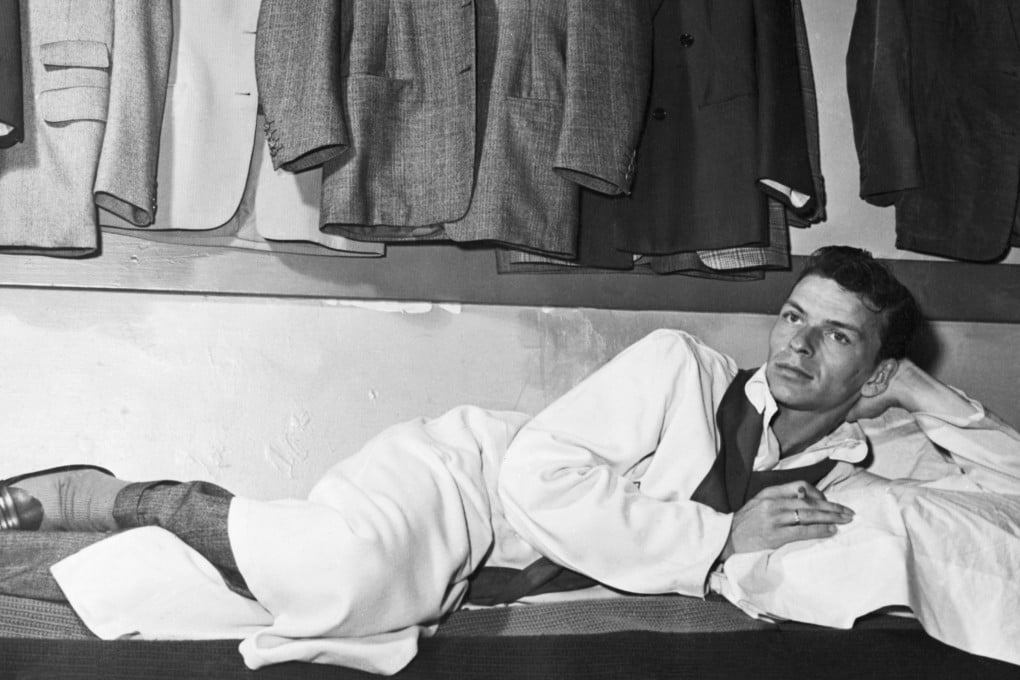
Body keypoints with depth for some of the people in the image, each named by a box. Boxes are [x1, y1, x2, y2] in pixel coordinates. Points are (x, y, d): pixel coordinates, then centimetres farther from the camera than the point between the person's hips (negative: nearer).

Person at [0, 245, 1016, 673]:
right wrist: (719, 538, -21)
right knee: (336, 574, -35)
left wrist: (930, 397, -1)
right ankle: (114, 499, -7)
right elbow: (541, 476, -23)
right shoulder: (682, 369, -14)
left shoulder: (847, 468, 5)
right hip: (461, 472, -5)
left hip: (474, 580, 5)